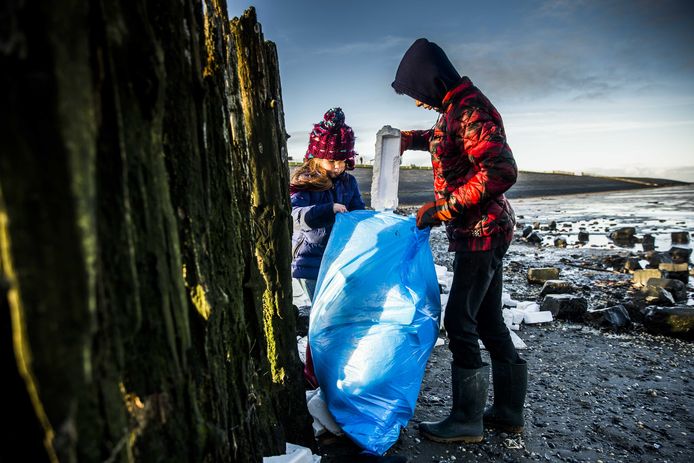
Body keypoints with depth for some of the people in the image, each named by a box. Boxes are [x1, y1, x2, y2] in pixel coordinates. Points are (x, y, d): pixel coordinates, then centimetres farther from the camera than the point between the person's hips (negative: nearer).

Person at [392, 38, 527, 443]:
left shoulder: (470, 108, -16)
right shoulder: (457, 107, 14)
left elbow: (501, 171, -27)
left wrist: (443, 207, -24)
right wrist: (413, 138, 30)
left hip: (482, 231, -10)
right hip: (484, 232, 10)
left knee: (459, 321, -3)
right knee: (488, 321, 14)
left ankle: (467, 421, 12)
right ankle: (509, 413, 27)